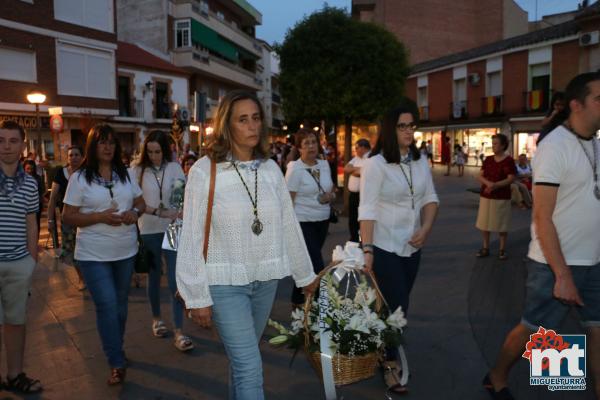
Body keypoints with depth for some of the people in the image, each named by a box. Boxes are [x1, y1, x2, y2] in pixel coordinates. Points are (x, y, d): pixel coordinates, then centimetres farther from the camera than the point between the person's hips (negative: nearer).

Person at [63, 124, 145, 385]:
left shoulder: (126, 174, 6)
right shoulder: (79, 178, -6)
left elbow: (141, 203, 13)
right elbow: (68, 217, -7)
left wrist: (135, 212, -11)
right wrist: (100, 217, -21)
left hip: (126, 251, 4)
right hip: (93, 255, -4)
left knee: (120, 304, 17)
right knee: (107, 306, -9)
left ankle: (115, 350, 37)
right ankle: (117, 363, 5)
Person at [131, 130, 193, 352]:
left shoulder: (174, 167, 0)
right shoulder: (138, 170, -2)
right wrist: (159, 212, -22)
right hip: (149, 231, 0)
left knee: (175, 280, -4)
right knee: (154, 276, 15)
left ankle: (178, 332, 1)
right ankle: (156, 318, 37)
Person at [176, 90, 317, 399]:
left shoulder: (271, 169, 2)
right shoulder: (204, 171, -12)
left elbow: (289, 225, 8)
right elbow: (192, 238, -10)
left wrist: (305, 274, 14)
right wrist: (197, 296, -9)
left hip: (265, 280, 4)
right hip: (225, 283, -4)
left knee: (243, 359, 19)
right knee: (250, 367, -3)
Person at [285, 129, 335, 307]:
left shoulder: (324, 164, 7)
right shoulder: (295, 169, -11)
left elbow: (331, 188, 20)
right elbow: (289, 201, -11)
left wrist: (331, 196, -3)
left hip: (323, 220, 6)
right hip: (303, 222, -6)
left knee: (308, 263, 16)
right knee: (317, 266, -9)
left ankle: (298, 299, 32)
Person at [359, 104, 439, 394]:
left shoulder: (421, 161, 4)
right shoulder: (376, 163, -14)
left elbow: (430, 198, 8)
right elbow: (367, 209, -17)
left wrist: (426, 229, -9)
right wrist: (367, 248, -23)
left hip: (412, 247, 6)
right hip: (384, 247, -6)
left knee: (399, 305, 14)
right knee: (395, 306, -1)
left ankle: (385, 351, 31)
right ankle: (389, 365, 16)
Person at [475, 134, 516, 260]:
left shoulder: (509, 160, -7)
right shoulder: (488, 159, 7)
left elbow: (511, 179, -13)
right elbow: (480, 176, 4)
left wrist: (495, 185, -26)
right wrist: (488, 183, -17)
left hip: (502, 197, -4)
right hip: (485, 196, 5)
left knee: (501, 224, 3)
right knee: (484, 223, 7)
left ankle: (502, 249, 16)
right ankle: (485, 248, 19)